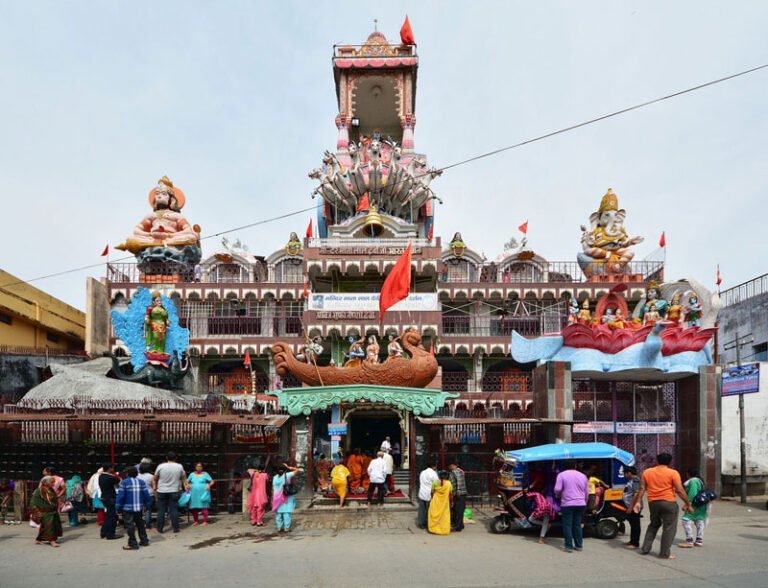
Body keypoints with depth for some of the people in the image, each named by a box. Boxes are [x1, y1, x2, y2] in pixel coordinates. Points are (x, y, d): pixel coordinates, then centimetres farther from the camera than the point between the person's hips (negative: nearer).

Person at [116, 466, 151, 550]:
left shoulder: (124, 482, -8)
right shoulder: (141, 482, 5)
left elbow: (120, 496, -11)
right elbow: (146, 495, 4)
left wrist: (118, 508, -4)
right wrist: (147, 505, 14)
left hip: (128, 508, -5)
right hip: (139, 508, 5)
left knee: (130, 525, -1)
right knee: (140, 524, 17)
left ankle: (133, 544, -2)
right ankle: (144, 540, 21)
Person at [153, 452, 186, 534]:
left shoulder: (161, 466, -5)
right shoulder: (179, 467, -2)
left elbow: (154, 480, 3)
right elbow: (183, 478, 10)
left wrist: (155, 489, 15)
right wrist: (180, 486, 26)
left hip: (161, 491, 0)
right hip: (174, 491, 0)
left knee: (161, 510, 7)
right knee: (174, 510, 5)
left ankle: (160, 528, 10)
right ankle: (175, 528, 6)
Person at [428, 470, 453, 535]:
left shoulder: (435, 482, -9)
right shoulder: (448, 483, -10)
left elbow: (432, 492, -2)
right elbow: (451, 494, -3)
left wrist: (432, 498, 15)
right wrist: (451, 502, 10)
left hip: (436, 502, 0)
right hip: (445, 502, 0)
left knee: (435, 515, 11)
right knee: (444, 515, 9)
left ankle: (434, 529, 14)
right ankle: (445, 530, 13)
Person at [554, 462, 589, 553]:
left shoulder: (562, 475, -4)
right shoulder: (582, 476, 9)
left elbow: (557, 489, -11)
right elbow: (587, 492, 13)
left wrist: (558, 496, 10)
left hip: (567, 504, -4)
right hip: (580, 504, 4)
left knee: (567, 525, 2)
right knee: (577, 525, 14)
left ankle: (569, 546, 1)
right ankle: (579, 545, 18)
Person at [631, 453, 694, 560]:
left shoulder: (647, 472, 6)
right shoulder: (673, 473, -6)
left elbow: (642, 489, 6)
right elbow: (680, 491, -10)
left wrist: (638, 502, 9)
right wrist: (688, 504, -3)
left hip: (653, 502, 5)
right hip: (668, 503, -5)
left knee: (654, 525, 20)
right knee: (669, 528, 5)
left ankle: (645, 548, 20)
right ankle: (664, 553, 4)